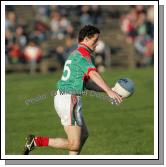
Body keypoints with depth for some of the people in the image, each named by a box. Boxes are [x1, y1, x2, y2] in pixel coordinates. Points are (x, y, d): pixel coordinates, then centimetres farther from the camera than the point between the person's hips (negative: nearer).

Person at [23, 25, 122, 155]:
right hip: (69, 100, -10)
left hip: (62, 97, 10)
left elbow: (83, 81, 24)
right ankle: (36, 141, -10)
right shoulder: (83, 54, -11)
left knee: (83, 134, 18)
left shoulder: (75, 53, 20)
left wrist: (107, 90, 17)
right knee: (74, 144, -9)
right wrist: (109, 91, -39)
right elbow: (93, 74, -29)